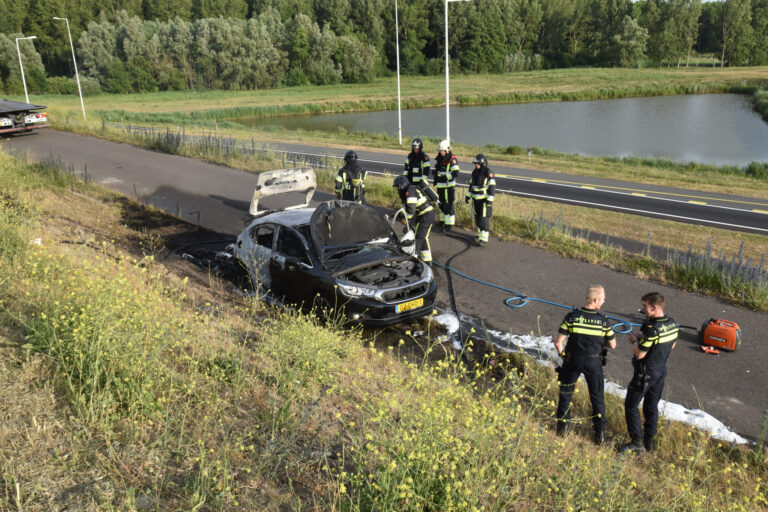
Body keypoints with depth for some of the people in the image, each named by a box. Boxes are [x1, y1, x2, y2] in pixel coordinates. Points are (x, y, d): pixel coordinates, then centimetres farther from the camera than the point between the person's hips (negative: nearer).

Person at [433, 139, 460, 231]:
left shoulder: (452, 160, -14)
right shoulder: (438, 159, 11)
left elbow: (455, 173, -22)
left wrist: (441, 174, -24)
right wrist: (435, 181, 23)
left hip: (449, 186, -8)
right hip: (440, 186, 8)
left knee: (448, 205, -6)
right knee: (441, 204, 18)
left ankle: (449, 223, -1)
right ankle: (442, 220, 32)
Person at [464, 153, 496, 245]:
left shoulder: (488, 173, -15)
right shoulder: (475, 172, 7)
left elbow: (492, 187, -16)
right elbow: (471, 184, 16)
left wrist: (490, 200, -20)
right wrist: (468, 196, 14)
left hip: (484, 200, -7)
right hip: (476, 199, 7)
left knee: (484, 218, -7)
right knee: (477, 217, 12)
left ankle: (484, 238, -5)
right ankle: (480, 234, 26)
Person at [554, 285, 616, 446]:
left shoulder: (572, 316, -15)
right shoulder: (603, 320, -14)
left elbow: (558, 342, -14)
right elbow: (612, 345, -2)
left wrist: (562, 354, 5)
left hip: (572, 360, 0)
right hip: (593, 362, 0)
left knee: (566, 393, 20)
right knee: (597, 397, 17)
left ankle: (562, 426, 30)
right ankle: (599, 433, 23)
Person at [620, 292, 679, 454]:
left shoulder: (651, 328, -28)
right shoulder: (673, 324, -2)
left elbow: (640, 354, -24)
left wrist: (635, 340, -5)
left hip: (646, 372, -8)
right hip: (661, 369, 8)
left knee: (631, 404, 5)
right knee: (652, 405, 19)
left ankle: (637, 442, 4)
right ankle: (649, 441, 27)